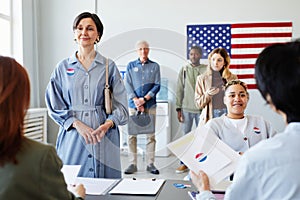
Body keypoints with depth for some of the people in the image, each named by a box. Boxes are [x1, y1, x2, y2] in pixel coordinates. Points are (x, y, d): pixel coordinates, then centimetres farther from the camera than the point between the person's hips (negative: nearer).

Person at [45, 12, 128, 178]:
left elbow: (121, 104, 2)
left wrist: (108, 123, -17)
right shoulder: (63, 67, 9)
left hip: (104, 139, 0)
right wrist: (77, 123, -10)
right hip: (72, 139, 1)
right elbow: (55, 105, 6)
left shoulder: (109, 66, 6)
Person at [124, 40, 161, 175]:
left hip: (150, 104, 0)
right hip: (133, 104, 0)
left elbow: (157, 85, 1)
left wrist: (144, 99, -10)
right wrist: (136, 101, -10)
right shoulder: (131, 66, 9)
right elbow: (128, 85, 2)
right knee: (132, 134, -1)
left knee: (151, 135, 1)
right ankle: (132, 164, 6)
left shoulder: (155, 66, 8)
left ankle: (150, 164, 8)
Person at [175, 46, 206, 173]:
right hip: (186, 108, 2)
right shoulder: (184, 70, 7)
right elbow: (179, 90, 7)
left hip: (202, 109, -1)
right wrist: (178, 109, 2)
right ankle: (184, 163, 16)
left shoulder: (206, 70, 2)